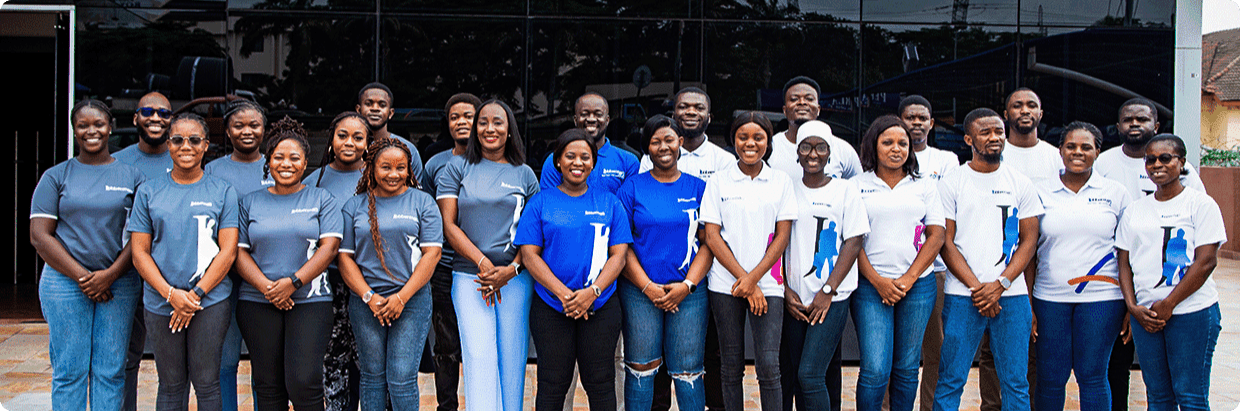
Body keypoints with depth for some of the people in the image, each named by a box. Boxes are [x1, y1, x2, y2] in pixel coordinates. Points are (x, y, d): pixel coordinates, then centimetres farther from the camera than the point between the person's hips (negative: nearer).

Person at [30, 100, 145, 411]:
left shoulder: (132, 176, 9)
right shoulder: (55, 177, 7)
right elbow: (40, 236, 0)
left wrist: (110, 275, -10)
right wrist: (82, 277, -9)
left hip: (119, 283, 1)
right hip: (65, 282, -1)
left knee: (110, 371, 2)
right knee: (69, 371, 0)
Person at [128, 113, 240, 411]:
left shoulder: (222, 192, 5)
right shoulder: (148, 193, 9)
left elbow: (228, 251, -1)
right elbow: (139, 252, 4)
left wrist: (196, 294, -10)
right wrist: (171, 294, -10)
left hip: (210, 301, -1)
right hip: (161, 303, 2)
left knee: (206, 383, 0)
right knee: (171, 385, 6)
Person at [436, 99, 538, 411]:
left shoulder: (525, 174, 11)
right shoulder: (457, 168, 7)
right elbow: (448, 225, 1)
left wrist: (511, 269, -9)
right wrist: (483, 263, -10)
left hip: (515, 278, 1)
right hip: (469, 277, -1)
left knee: (512, 358, 1)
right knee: (479, 357, -12)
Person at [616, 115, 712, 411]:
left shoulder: (698, 188, 8)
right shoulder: (632, 187, 5)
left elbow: (708, 243, 4)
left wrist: (687, 285, -8)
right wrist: (647, 286, -9)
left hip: (689, 292, 1)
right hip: (640, 291, 0)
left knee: (688, 371, 0)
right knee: (641, 368, 1)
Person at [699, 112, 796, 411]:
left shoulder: (781, 182, 7)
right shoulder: (718, 183, 5)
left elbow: (783, 237, 3)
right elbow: (712, 237, 0)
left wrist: (753, 278, -8)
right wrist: (742, 277, -8)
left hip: (767, 283, 0)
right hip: (725, 285, 0)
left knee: (768, 366, -8)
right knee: (731, 367, 5)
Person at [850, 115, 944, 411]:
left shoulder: (925, 185, 10)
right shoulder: (857, 186, 5)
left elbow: (936, 236, 5)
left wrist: (908, 279, -6)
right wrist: (877, 281, -10)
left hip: (918, 284, 2)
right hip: (871, 285, -2)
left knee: (906, 368, 7)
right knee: (875, 370, -9)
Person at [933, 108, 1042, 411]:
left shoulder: (1020, 184, 9)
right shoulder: (951, 184, 3)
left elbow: (1029, 240, 6)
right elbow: (945, 242, -1)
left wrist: (1000, 284, -8)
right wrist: (977, 287, -10)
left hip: (1011, 295, 2)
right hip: (963, 296, -2)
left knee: (1016, 383, 4)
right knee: (951, 381, 0)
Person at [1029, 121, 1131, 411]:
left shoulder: (1116, 193, 6)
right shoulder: (1041, 193, 6)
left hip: (1101, 297, 0)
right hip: (1050, 297, 1)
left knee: (1092, 376, 3)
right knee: (1050, 379, 3)